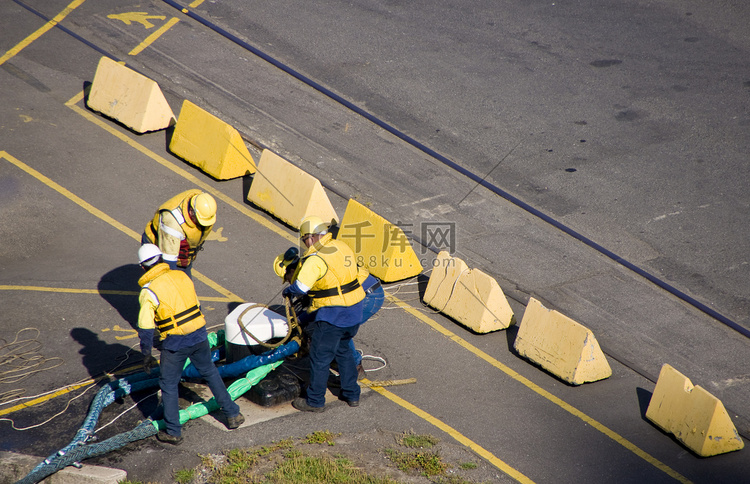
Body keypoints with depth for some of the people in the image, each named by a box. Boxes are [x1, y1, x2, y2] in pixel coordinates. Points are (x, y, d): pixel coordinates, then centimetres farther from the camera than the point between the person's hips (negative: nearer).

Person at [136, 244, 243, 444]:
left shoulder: (148, 291, -12)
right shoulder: (182, 276, 3)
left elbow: (145, 328, -10)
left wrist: (146, 355, 0)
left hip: (174, 344, -5)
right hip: (199, 337, 5)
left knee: (169, 385, 12)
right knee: (210, 373, 23)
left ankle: (173, 432, 17)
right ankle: (232, 414, 30)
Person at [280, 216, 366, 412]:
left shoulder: (316, 258, -18)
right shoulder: (342, 247, 7)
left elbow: (300, 287, -22)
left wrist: (287, 290, -1)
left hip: (332, 315, -8)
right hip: (355, 311, 9)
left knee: (320, 357, 6)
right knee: (343, 350, 26)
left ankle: (315, 401, 17)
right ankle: (352, 394, 33)